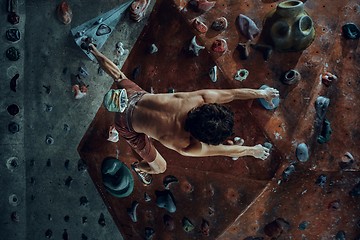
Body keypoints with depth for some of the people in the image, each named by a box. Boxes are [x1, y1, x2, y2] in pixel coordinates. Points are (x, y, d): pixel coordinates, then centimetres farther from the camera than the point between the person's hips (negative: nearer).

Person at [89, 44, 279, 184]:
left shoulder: (199, 99, -33)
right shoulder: (183, 146, -38)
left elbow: (232, 93, -18)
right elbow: (225, 150, -23)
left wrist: (261, 92, -5)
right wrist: (252, 150, -9)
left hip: (135, 94, 4)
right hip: (128, 125, -3)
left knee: (118, 75, 33)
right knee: (160, 167, 13)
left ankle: (94, 51, 55)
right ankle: (139, 167, 46)